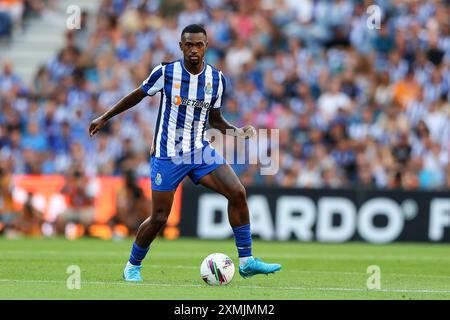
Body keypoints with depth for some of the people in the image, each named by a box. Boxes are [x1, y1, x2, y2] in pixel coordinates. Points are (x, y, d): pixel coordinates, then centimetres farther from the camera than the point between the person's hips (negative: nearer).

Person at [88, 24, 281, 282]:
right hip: (167, 155, -3)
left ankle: (246, 262, -8)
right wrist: (104, 118, 14)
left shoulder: (217, 79, 0)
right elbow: (137, 95, 7)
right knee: (159, 218, -4)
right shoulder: (165, 73, -9)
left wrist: (238, 132, -7)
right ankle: (133, 267, 22)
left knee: (238, 193, -15)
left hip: (200, 151, 3)